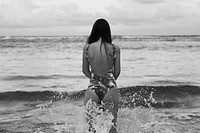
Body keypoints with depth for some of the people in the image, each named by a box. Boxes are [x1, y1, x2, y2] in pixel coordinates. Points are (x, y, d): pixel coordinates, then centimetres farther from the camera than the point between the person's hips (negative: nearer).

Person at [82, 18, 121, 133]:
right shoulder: (115, 48, -6)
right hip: (110, 89, 0)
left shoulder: (87, 48, -4)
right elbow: (117, 72, 4)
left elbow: (85, 71, 7)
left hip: (92, 88, 0)